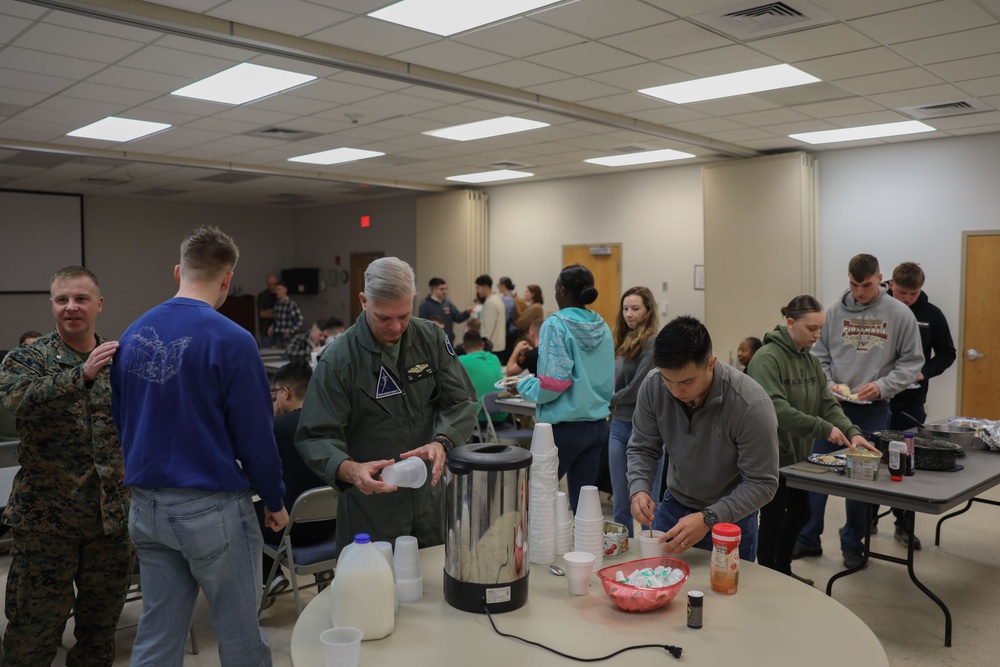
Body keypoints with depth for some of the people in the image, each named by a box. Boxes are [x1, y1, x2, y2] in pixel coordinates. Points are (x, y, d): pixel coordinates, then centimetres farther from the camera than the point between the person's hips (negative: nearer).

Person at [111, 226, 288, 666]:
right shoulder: (229, 340, -16)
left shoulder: (132, 335, 4)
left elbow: (121, 422, 13)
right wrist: (275, 501, 1)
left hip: (146, 507, 6)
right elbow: (255, 434, -13)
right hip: (211, 508, -6)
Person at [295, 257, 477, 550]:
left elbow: (461, 402, -4)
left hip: (431, 497, 4)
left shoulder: (431, 339, -3)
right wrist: (350, 470, -35)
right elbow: (316, 437, -15)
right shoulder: (338, 358, -14)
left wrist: (441, 443, -24)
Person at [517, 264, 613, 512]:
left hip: (564, 426, -6)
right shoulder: (602, 327, 7)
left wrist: (523, 386, -1)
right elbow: (609, 381, 14)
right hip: (597, 424, 6)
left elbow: (553, 384, -19)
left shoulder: (556, 325, -13)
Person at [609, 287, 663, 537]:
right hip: (620, 426, 8)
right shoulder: (626, 341, 12)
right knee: (620, 503, 14)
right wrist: (611, 406, -6)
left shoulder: (653, 342, -13)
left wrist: (609, 399, 0)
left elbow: (638, 389, -16)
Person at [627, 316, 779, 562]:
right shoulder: (652, 385, -19)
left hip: (731, 518, -3)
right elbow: (642, 448, -6)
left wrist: (708, 519, -34)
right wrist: (639, 489, -25)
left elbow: (762, 483, -23)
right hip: (673, 507, 4)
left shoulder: (751, 404, -30)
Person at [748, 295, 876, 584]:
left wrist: (851, 431, -12)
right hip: (770, 456, -8)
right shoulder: (767, 358, -20)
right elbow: (775, 408, -30)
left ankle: (784, 570, 38)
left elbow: (827, 403, 5)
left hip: (798, 454, 9)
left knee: (799, 513, 19)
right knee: (773, 520, 4)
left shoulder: (811, 360, 8)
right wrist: (823, 429, -31)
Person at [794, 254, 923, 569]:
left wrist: (883, 385, -15)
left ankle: (853, 544, 24)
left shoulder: (900, 314, -3)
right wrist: (827, 384, -11)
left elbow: (911, 362, -1)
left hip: (873, 410, -1)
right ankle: (808, 538, 21)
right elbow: (819, 356, 6)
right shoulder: (834, 311, 1)